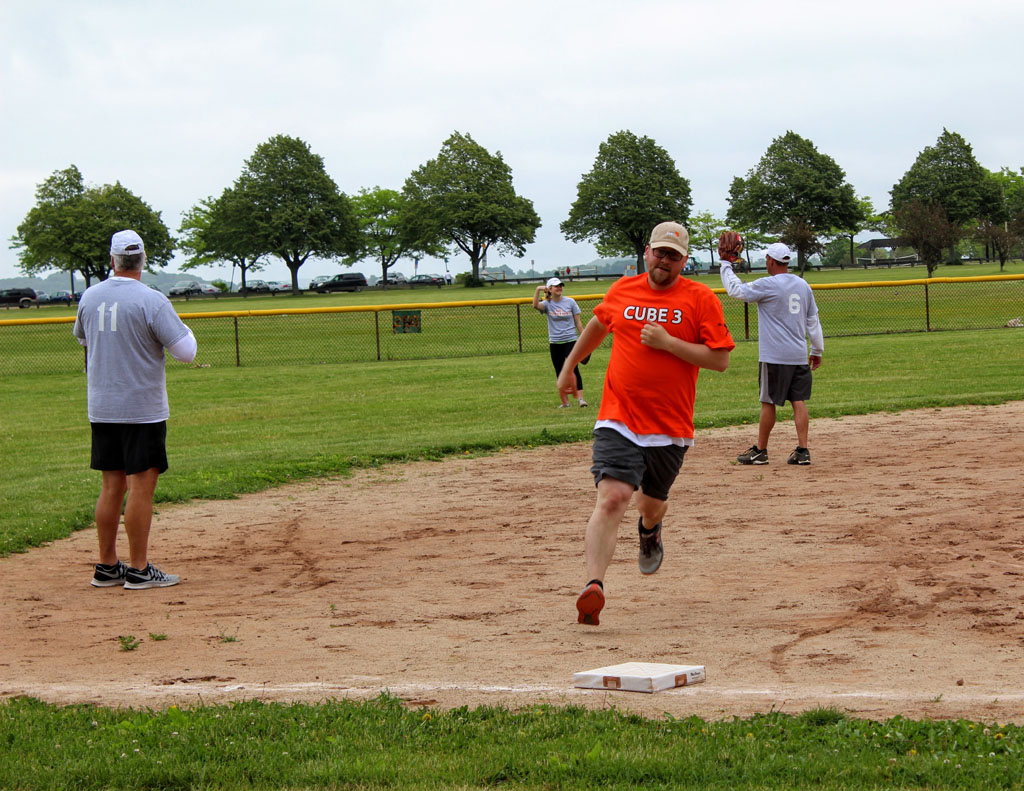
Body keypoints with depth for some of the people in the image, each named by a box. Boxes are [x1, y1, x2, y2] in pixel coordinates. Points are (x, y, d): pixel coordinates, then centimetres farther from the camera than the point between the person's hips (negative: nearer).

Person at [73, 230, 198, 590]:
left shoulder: (89, 297, 4)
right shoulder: (151, 300, -14)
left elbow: (82, 338, 24)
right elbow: (186, 352, -13)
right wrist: (184, 329, 7)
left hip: (100, 409, 6)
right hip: (142, 409, -6)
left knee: (111, 486, 11)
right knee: (141, 486, -2)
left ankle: (107, 567, 15)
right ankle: (138, 570, 0)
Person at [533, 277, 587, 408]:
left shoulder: (570, 302, 3)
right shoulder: (547, 304, 2)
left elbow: (578, 322, 5)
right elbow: (535, 305, -20)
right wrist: (538, 290, -29)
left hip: (571, 340, -2)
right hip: (555, 343, 2)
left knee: (573, 369, -15)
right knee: (560, 372, 6)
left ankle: (580, 397, -19)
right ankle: (564, 401, 13)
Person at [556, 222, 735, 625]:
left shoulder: (700, 299, -2)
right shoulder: (622, 291, 7)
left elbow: (720, 360, -8)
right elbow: (597, 325, 29)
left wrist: (668, 342, -16)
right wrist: (569, 365, 36)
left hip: (671, 428, 0)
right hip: (618, 421, 0)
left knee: (652, 503, 19)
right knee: (612, 498, -20)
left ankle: (649, 531, 58)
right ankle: (593, 587, -29)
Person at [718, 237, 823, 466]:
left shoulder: (768, 285, -11)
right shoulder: (803, 285, 10)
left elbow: (736, 290, -5)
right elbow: (813, 320, 15)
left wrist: (726, 264, 6)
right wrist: (817, 350, 21)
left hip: (774, 356, -6)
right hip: (799, 356, 6)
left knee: (768, 402, 1)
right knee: (799, 401, 5)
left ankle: (760, 451, 9)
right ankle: (802, 451, 0)